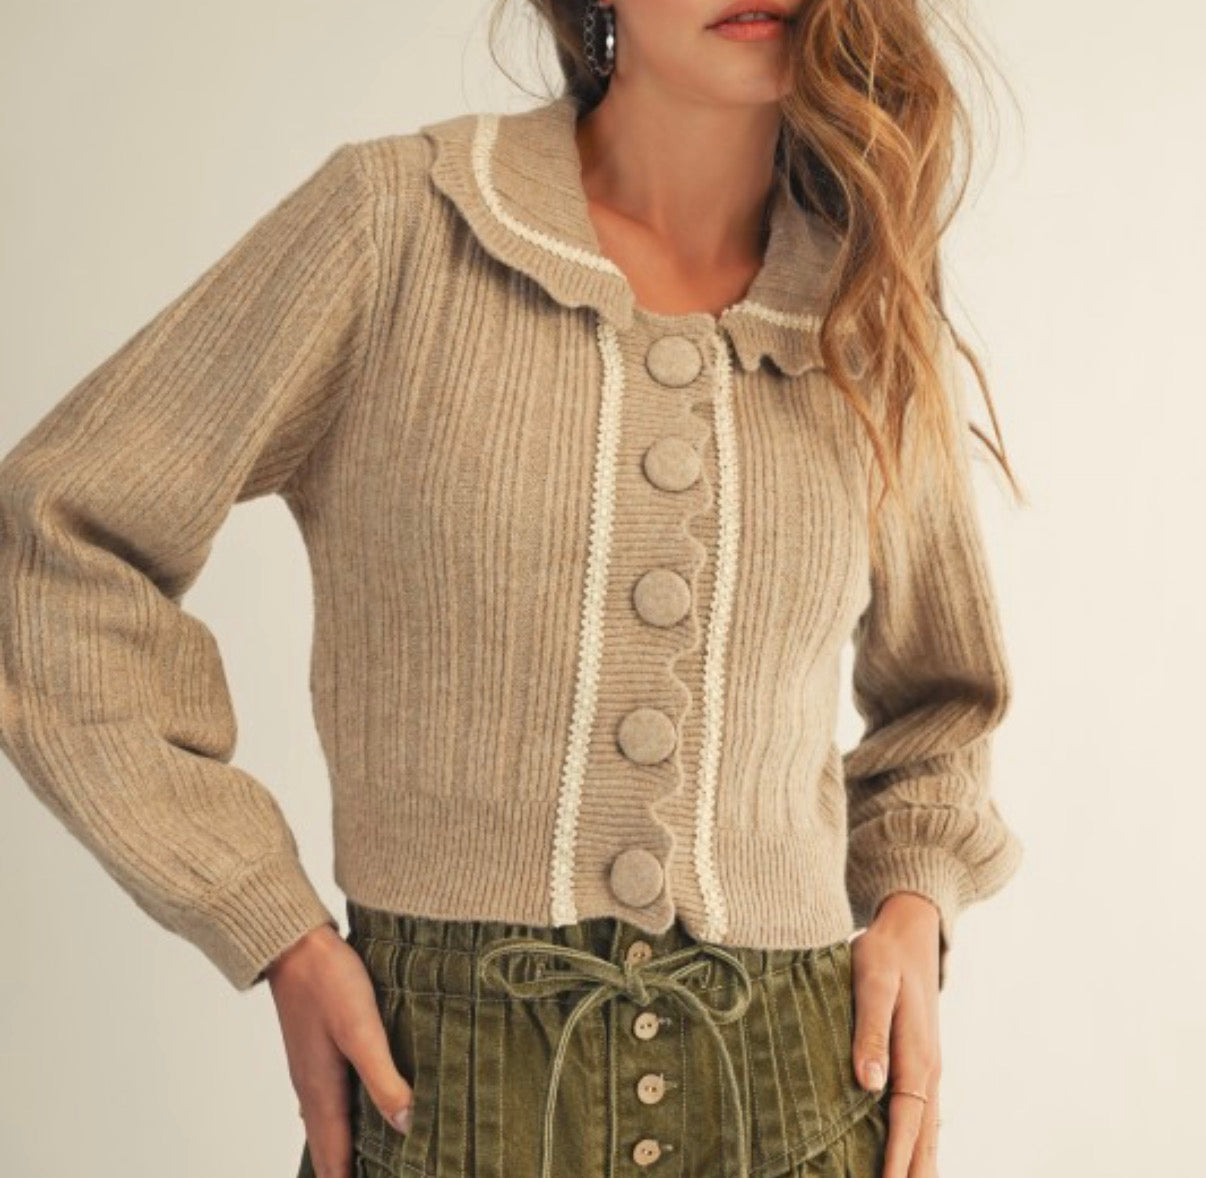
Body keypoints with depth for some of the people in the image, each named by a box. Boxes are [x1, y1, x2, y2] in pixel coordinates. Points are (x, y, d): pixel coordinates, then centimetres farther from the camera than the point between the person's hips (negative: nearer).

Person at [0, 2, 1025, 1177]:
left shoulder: (880, 324, 3)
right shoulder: (395, 218, -7)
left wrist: (912, 897, 0)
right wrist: (278, 936, -8)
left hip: (791, 1082, 3)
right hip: (443, 1076, -2)